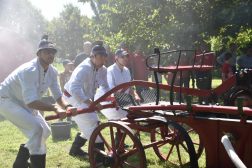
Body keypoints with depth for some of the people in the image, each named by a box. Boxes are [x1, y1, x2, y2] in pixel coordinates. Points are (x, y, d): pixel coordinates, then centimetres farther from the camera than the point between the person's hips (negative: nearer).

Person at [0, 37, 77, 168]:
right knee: (36, 128, -25)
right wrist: (55, 108, -39)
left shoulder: (52, 71, -5)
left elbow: (57, 95, -4)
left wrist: (67, 106, -25)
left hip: (25, 104, 9)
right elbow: (30, 102, -37)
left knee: (45, 131, 7)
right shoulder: (30, 70, -32)